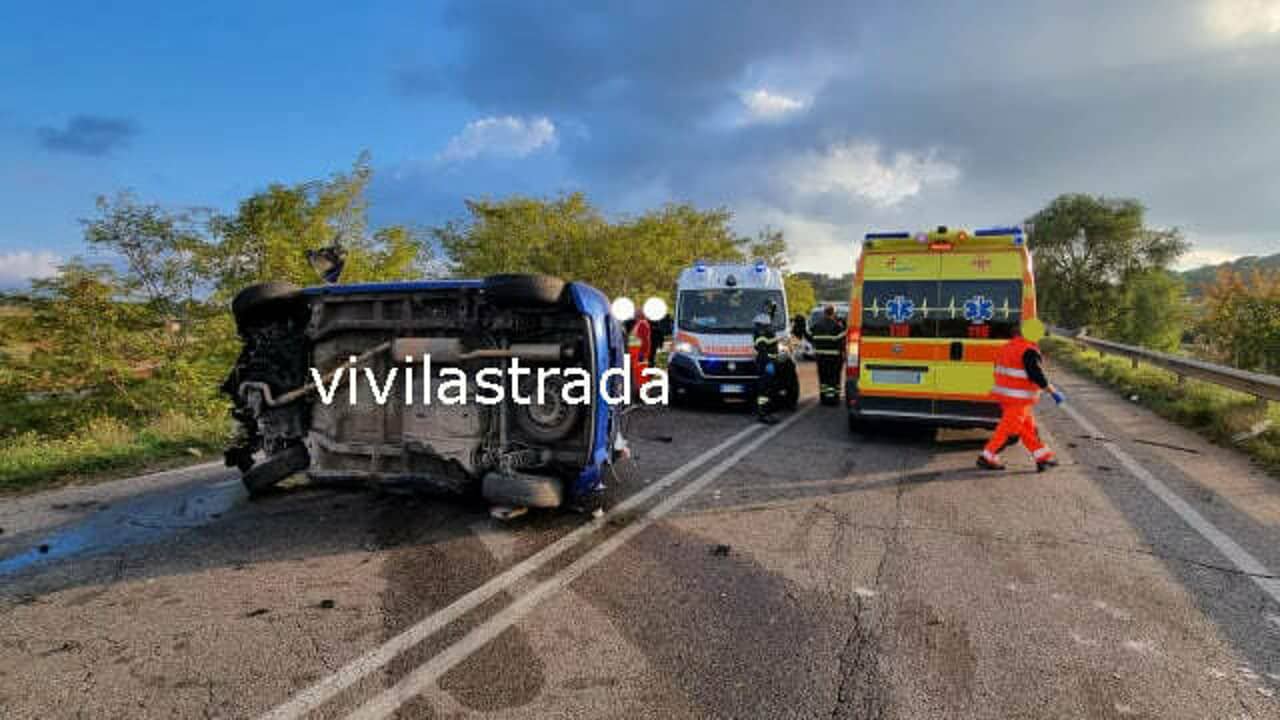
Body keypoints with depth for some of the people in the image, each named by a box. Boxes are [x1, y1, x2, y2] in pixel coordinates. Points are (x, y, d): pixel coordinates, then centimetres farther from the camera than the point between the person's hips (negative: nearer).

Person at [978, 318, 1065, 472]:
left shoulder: (1007, 347, 9)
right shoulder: (1029, 351, -18)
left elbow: (999, 370, 17)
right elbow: (1037, 376, -22)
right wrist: (1055, 393, -17)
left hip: (1004, 394, 9)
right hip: (1018, 399, -9)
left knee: (1028, 428, 15)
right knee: (1009, 431, 0)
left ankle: (1043, 458, 22)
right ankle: (987, 458, 5)